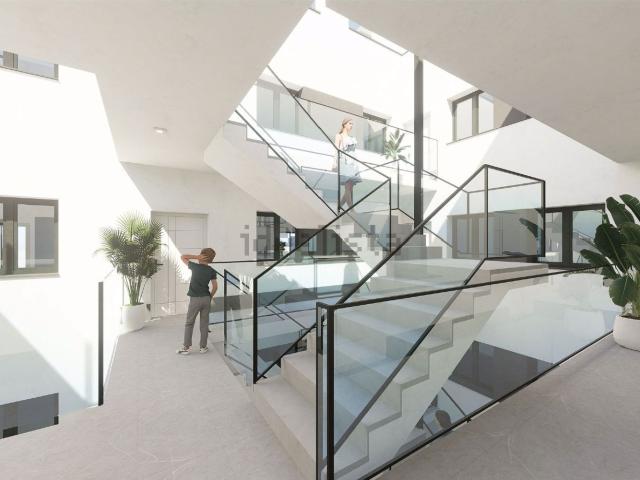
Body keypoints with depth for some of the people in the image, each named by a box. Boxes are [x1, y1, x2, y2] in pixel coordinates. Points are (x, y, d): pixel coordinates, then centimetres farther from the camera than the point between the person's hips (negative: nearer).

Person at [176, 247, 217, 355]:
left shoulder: (195, 266, -9)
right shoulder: (211, 271, 1)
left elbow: (183, 257, 3)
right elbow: (215, 286, 3)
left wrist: (196, 257, -4)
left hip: (195, 299, -3)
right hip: (206, 299, 3)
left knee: (189, 323, 9)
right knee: (204, 324, 10)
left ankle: (186, 347, 12)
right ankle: (203, 347, 16)